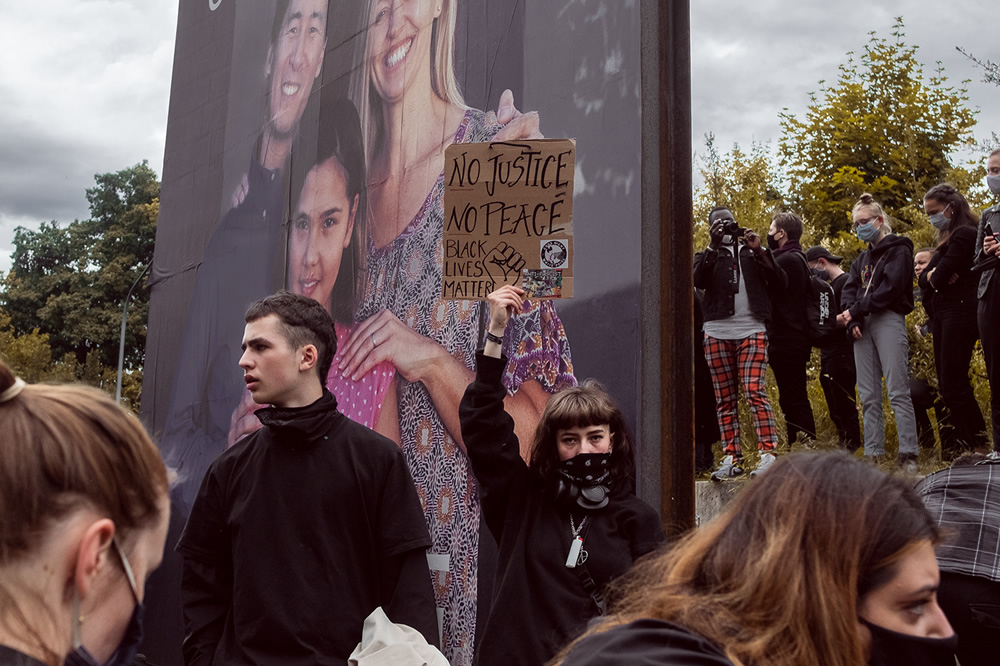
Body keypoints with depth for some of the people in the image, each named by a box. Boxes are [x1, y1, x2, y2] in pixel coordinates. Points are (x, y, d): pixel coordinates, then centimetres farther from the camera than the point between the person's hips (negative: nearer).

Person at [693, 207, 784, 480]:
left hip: (752, 331, -2)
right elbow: (698, 281, -5)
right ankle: (731, 458, 5)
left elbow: (779, 282, 4)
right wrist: (713, 246, -13)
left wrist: (759, 250, -5)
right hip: (717, 333, 2)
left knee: (755, 391, -14)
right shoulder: (706, 255, 17)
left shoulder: (752, 251, 17)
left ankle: (768, 454, -16)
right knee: (724, 399, 2)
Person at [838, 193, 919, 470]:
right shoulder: (862, 258, 23)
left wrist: (855, 311, -11)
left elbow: (889, 289, -12)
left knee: (898, 391, -11)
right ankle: (873, 454, 4)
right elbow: (849, 290, 11)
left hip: (888, 320, -7)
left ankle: (909, 454, -11)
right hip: (862, 325, 7)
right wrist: (851, 321, -7)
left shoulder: (898, 250, 1)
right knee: (868, 395, 3)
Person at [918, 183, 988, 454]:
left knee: (953, 384, -12)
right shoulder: (946, 239, 19)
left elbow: (940, 276, -19)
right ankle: (963, 443, 10)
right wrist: (932, 274, -9)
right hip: (943, 314, 10)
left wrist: (937, 277, 2)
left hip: (959, 312, -10)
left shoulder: (964, 234, -11)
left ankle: (979, 445, -7)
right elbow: (923, 278, 11)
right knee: (947, 385, 7)